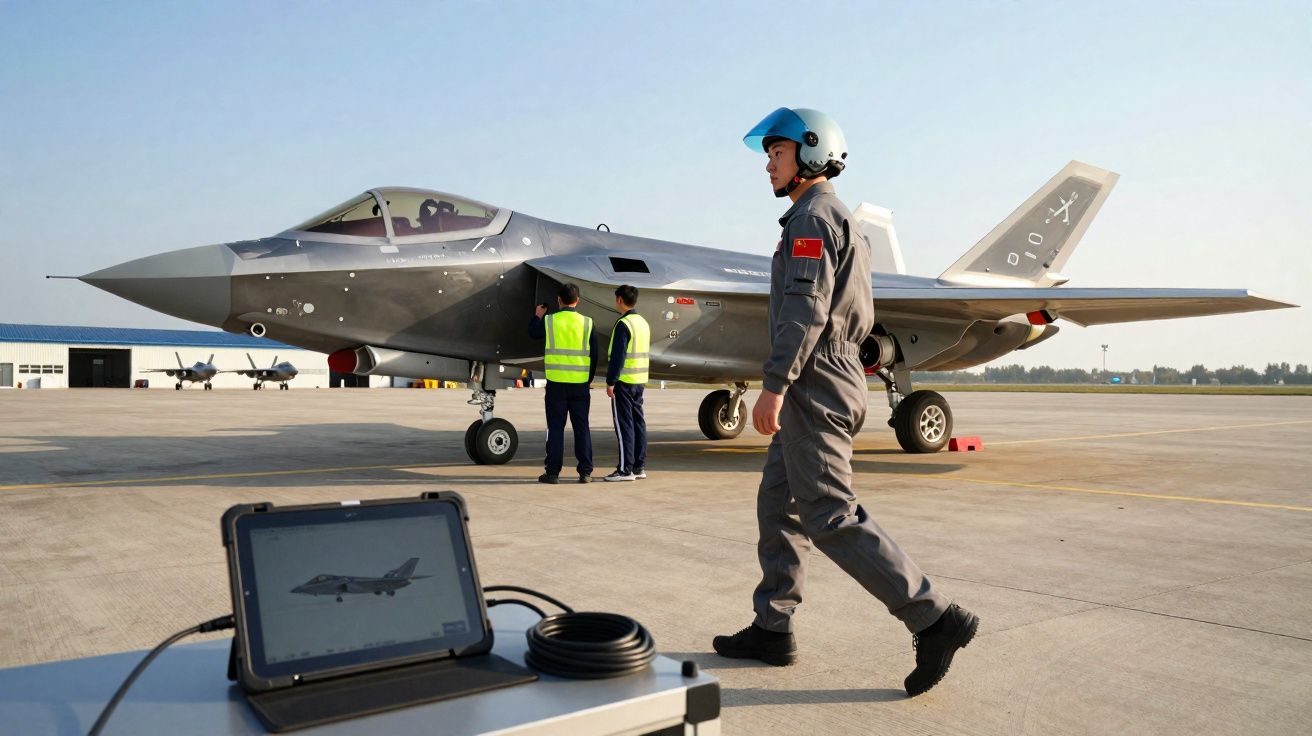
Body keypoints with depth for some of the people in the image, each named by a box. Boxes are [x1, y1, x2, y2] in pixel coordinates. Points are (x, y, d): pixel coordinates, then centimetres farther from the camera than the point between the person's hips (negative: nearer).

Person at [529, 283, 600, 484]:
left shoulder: (549, 320, -4)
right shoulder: (587, 323, 0)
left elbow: (533, 333, 17)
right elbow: (594, 354, 4)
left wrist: (537, 316, 36)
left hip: (556, 383, -1)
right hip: (580, 384, 1)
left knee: (555, 428, 5)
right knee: (581, 428, 8)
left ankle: (553, 472, 7)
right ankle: (585, 472, 10)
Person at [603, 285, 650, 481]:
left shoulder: (623, 324, -15)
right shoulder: (643, 323, 14)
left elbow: (618, 356, -19)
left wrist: (611, 382, -16)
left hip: (624, 381, -9)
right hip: (639, 381, 9)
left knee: (624, 424, -5)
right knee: (638, 422, 11)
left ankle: (626, 469, -3)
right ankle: (639, 467, 16)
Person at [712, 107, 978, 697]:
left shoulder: (813, 217, -9)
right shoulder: (841, 221, 23)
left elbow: (805, 309, -21)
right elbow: (859, 319, 24)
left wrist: (774, 384, -25)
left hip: (814, 388, -11)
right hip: (826, 385, 11)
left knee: (830, 516, -11)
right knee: (777, 506, 12)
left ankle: (936, 620, -8)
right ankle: (772, 629, 18)